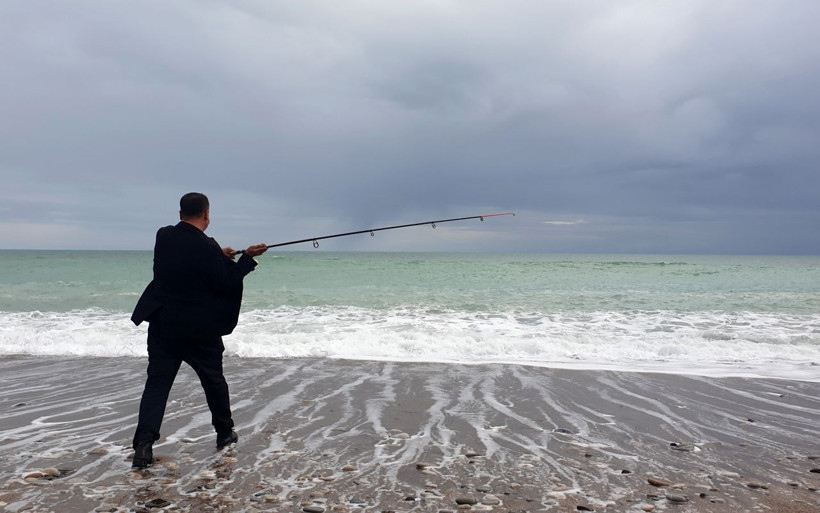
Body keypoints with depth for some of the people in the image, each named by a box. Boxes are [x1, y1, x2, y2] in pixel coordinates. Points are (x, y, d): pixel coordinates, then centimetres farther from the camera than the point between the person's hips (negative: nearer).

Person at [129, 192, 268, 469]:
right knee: (214, 380, 15)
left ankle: (144, 443, -10)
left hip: (162, 325, 4)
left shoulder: (163, 237, 2)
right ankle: (225, 433, 31)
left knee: (157, 384, 4)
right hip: (200, 329, -4)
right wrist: (248, 258, -7)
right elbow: (226, 285, -13)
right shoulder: (207, 247, -17)